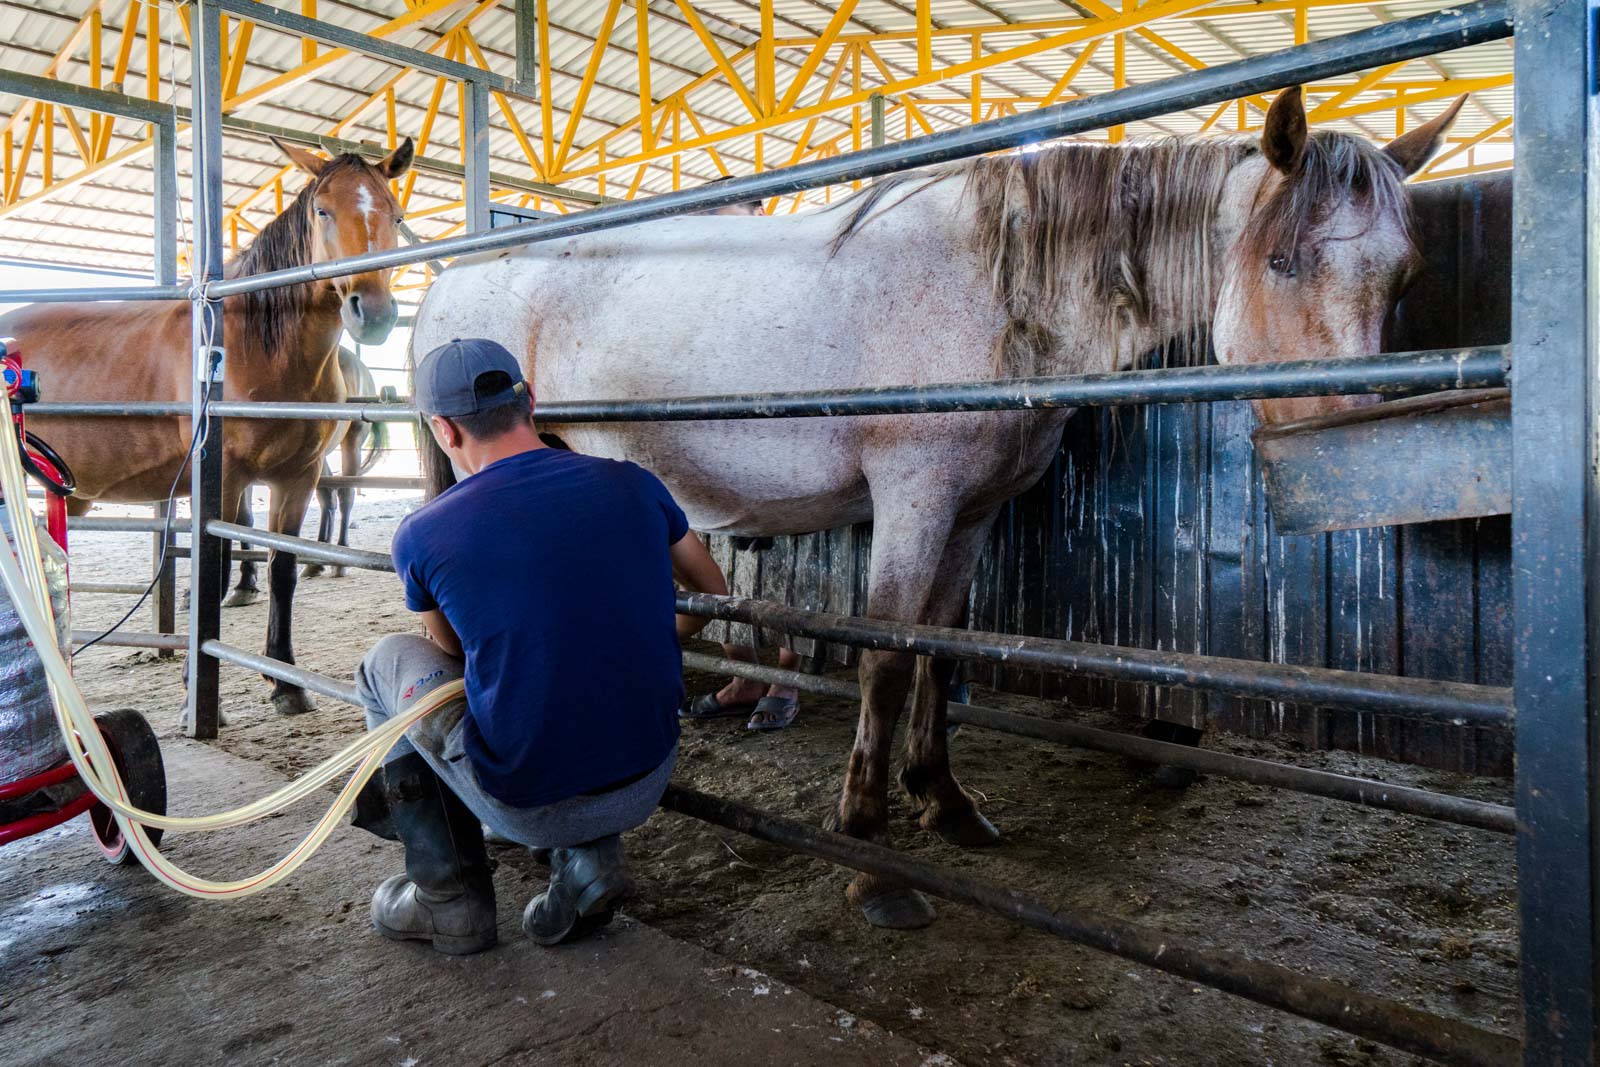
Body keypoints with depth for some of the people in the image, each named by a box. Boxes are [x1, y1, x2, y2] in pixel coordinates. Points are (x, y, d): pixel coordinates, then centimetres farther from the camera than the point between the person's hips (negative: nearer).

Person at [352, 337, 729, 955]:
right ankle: (591, 858, 15)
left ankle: (449, 897, 19)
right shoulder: (632, 485, -3)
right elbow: (712, 595, 13)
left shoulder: (422, 536, -9)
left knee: (386, 662, 20)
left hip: (526, 805, -3)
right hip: (648, 786, 4)